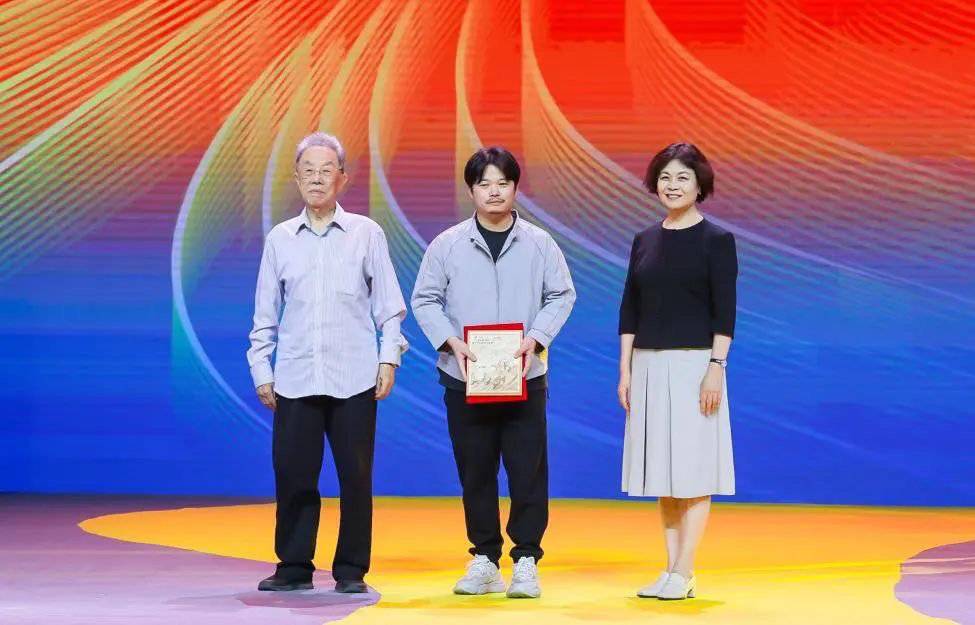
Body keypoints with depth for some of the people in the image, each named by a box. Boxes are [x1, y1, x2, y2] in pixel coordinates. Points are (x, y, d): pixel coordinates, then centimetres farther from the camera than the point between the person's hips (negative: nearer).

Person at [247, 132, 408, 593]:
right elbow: (266, 313, 12)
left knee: (355, 477, 1)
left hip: (354, 380, -1)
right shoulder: (279, 239, 10)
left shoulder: (366, 234, 5)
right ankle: (294, 566, 13)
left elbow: (389, 304, 6)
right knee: (293, 475, 1)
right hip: (294, 379, 2)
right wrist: (261, 370, 8)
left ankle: (350, 570, 10)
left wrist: (389, 358, -2)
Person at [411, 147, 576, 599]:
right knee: (475, 471, 7)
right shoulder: (447, 244, 1)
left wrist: (535, 338, -10)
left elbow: (561, 295, 5)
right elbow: (425, 299, 4)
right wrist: (451, 342, -10)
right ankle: (484, 559, 16)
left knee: (528, 469, -2)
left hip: (524, 377, 0)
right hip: (464, 378, 0)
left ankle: (526, 560, 6)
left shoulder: (539, 244, 2)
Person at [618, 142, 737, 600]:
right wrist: (625, 369, 6)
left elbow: (725, 311, -7)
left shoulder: (716, 240, -2)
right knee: (662, 469, 7)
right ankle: (671, 568, 13)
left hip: (694, 364, -5)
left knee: (692, 468, -3)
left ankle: (684, 573, -1)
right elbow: (629, 309, 11)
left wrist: (715, 368, -14)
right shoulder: (644, 241, 11)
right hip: (648, 365, 5)